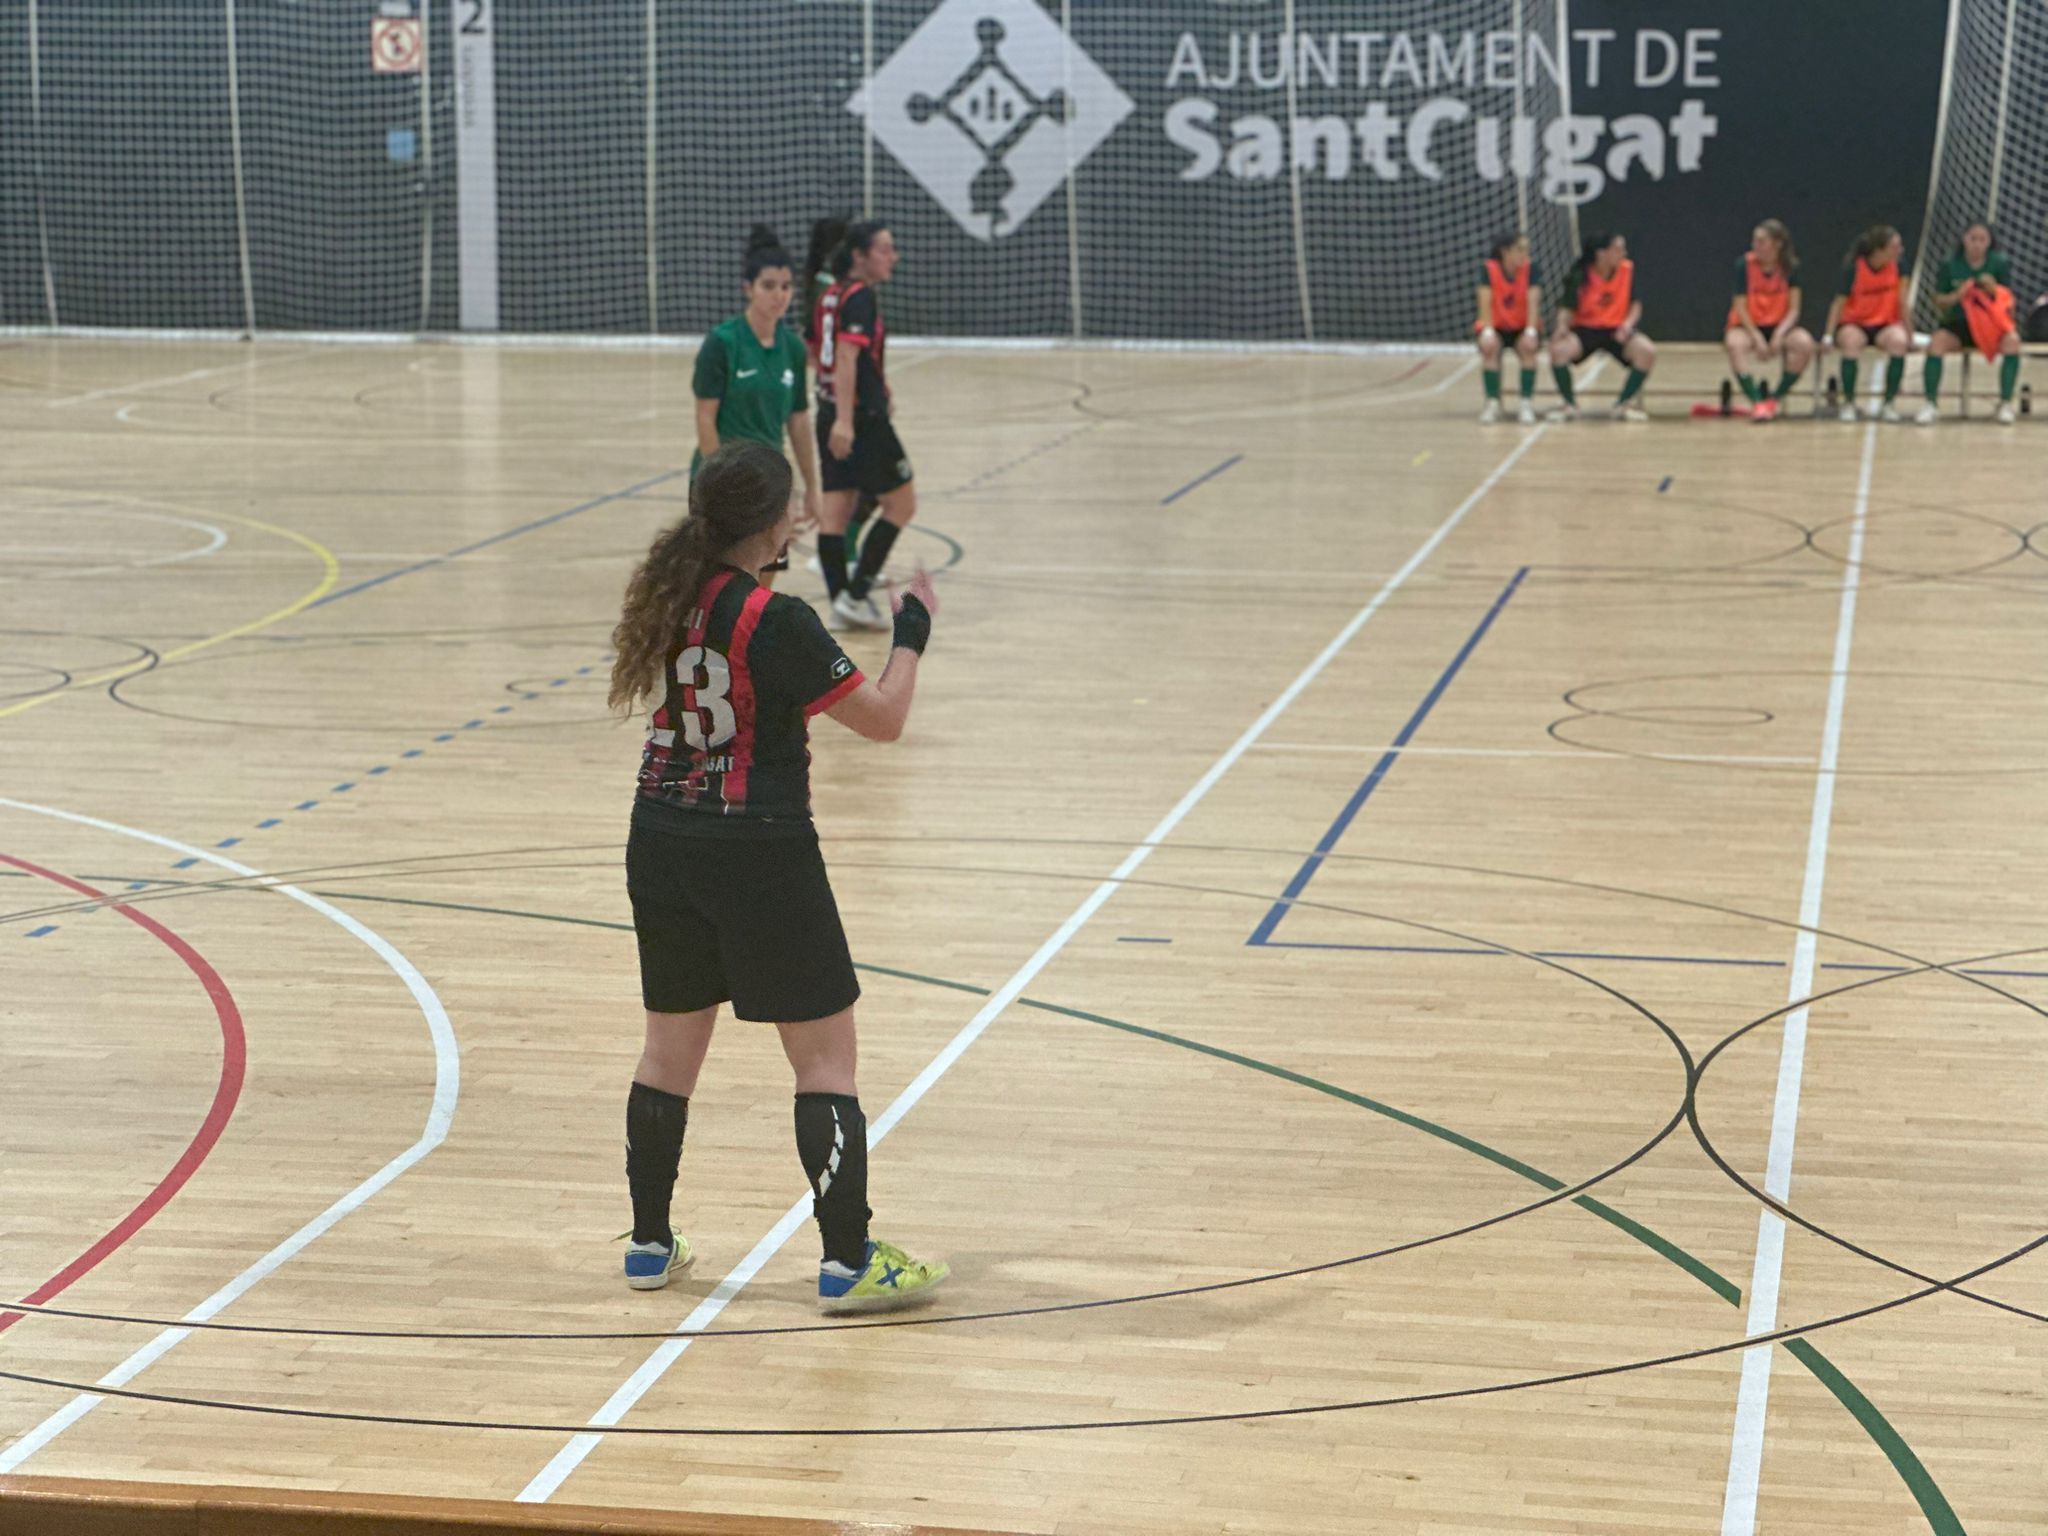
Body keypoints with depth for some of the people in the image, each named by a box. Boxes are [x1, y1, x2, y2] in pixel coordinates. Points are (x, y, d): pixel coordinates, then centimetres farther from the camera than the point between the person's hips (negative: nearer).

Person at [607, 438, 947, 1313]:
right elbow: (883, 719, -13)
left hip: (663, 844, 7)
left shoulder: (669, 593, 1)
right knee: (825, 1055, 1)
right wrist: (912, 636, 2)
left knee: (671, 1044, 17)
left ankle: (650, 1244, 25)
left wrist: (765, 564, 25)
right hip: (759, 855, -7)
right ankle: (848, 1262, 2)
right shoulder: (774, 623, -19)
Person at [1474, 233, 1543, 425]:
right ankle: (1492, 403, -19)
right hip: (1497, 326, 0)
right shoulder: (1488, 269, -14)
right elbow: (1485, 303, -20)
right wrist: (1487, 330, -33)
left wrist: (1531, 331, -32)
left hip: (1522, 327, 0)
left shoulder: (1530, 269, -12)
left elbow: (1533, 301, -20)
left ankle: (1527, 402, -18)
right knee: (1489, 345, -32)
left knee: (1529, 346, -31)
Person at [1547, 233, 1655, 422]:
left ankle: (1624, 403, -4)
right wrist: (1563, 326, -33)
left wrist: (1628, 323, -21)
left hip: (1616, 330, 2)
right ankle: (1570, 404, -7)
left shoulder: (1628, 269, -6)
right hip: (1584, 329, -2)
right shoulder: (1580, 276, -13)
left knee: (1648, 351, -26)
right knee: (1559, 349, -32)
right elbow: (1567, 308, -11)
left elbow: (1635, 304, 0)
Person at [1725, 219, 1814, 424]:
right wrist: (1757, 338, -23)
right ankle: (1756, 401, -33)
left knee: (1804, 343, -30)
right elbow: (1740, 308, -11)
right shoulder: (1744, 265, -10)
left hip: (1779, 325, 2)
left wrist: (1779, 334, -24)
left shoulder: (1791, 266, -5)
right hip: (1748, 325, -2)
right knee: (1736, 344, -37)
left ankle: (1775, 398, -13)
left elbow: (1793, 309, -6)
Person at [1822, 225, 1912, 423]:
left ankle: (1889, 402, -18)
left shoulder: (1898, 264, -9)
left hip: (1885, 325, 2)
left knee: (1899, 341, -32)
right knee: (1851, 341, -37)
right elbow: (1839, 304, -13)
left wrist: (1909, 333, -2)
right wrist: (1829, 336, -20)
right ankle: (1848, 402, -19)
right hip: (1854, 324, -2)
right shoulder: (1853, 268, -16)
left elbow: (1902, 301, -3)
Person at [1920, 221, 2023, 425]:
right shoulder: (1950, 266, 0)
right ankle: (1931, 404, -21)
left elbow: (2008, 299, -1)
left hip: (1993, 324, 0)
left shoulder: (2000, 263, -1)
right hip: (1959, 324, 0)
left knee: (2012, 340, -32)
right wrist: (1956, 296, -18)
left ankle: (2006, 404, -22)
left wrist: (1994, 290, -22)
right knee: (1937, 342, -30)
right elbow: (1939, 302, 3)